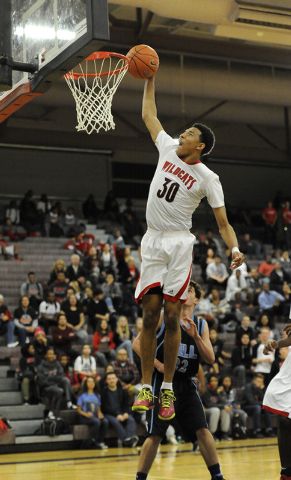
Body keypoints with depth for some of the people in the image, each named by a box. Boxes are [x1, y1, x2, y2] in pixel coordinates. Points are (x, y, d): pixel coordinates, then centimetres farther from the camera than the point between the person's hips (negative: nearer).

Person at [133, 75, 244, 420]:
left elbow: (223, 223, -4)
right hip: (153, 242, 3)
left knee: (171, 317, -4)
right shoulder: (168, 149, 8)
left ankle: (168, 388, 4)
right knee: (150, 314, -3)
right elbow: (149, 114, 20)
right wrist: (149, 79, 19)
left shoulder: (207, 178, -2)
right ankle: (146, 388, 0)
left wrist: (235, 249, -21)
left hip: (180, 244, -3)